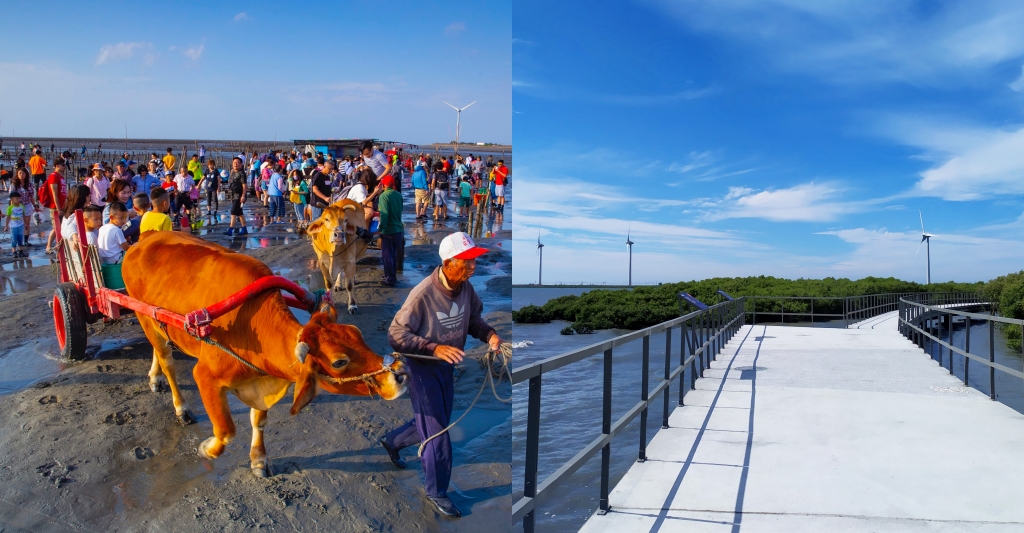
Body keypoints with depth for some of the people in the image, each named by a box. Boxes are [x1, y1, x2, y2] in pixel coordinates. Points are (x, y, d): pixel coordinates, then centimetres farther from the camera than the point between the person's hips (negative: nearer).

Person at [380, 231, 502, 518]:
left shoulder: (466, 287, -11)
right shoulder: (423, 294, -30)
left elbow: (473, 319, 6)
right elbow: (395, 335, -25)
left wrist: (489, 334, -16)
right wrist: (434, 348, -35)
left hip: (447, 366, 7)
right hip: (423, 367, -7)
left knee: (434, 422, 24)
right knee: (436, 432, 2)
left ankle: (392, 441, 52)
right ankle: (436, 491, 24)